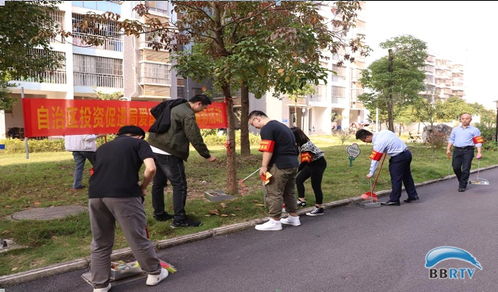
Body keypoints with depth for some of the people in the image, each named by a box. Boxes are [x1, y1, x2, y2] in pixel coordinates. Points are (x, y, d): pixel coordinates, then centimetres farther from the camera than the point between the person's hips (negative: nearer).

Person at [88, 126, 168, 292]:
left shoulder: (103, 147, 29)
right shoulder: (139, 143, 14)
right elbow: (151, 168, -3)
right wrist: (142, 187, 14)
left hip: (95, 195, 5)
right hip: (123, 194, -4)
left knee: (99, 243, 18)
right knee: (137, 237, 11)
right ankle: (154, 273, 30)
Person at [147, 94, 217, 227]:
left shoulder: (175, 107, 15)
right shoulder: (188, 115, -14)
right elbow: (195, 138, -15)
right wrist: (207, 156, -6)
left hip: (154, 148, 10)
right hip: (167, 153, -10)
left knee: (159, 183, 17)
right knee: (180, 185, -3)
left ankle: (159, 213, 29)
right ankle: (179, 219, -1)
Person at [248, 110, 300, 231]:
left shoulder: (267, 129, -11)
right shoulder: (282, 126, 20)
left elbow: (268, 150, -20)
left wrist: (264, 166, -14)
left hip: (280, 165, -10)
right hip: (293, 163, 10)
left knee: (274, 193, -2)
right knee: (289, 192, 19)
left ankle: (275, 221, 3)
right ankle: (293, 217, 27)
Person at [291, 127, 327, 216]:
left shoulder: (306, 145, -29)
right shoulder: (300, 144, -2)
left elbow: (305, 161, -30)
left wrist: (296, 170, -31)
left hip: (318, 164, -10)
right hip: (311, 163, 10)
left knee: (315, 185, -5)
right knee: (299, 179, 7)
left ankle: (319, 209, 5)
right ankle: (301, 200, 17)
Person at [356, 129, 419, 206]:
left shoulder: (378, 142, -20)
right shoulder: (381, 132, 3)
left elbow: (375, 159, -16)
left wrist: (371, 173, -9)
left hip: (399, 157, -9)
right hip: (406, 153, 9)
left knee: (396, 179, -2)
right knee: (406, 176, 18)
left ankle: (394, 200, 4)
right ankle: (413, 195, 27)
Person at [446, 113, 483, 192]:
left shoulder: (474, 130, 7)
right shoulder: (455, 129, 16)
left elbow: (478, 142, 2)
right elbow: (451, 139, 19)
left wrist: (479, 152, -7)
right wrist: (448, 149, 9)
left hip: (468, 151, -3)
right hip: (457, 150, 3)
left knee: (465, 169, -5)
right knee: (456, 167, 1)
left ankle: (462, 186, 5)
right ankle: (461, 181, 25)